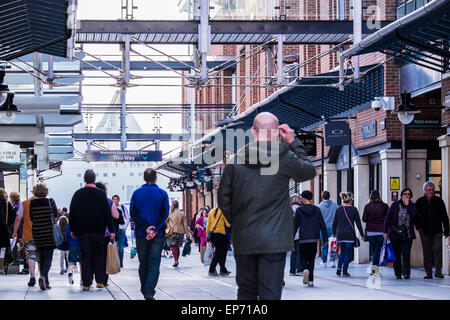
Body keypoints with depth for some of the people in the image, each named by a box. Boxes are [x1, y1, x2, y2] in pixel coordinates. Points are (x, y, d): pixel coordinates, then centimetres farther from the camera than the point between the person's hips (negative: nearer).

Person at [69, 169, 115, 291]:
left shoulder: (78, 194, 1)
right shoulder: (101, 194, -6)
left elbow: (72, 212, 6)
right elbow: (107, 213, -6)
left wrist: (72, 229, 14)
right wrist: (111, 230, -1)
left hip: (82, 231, 1)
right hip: (98, 230, -1)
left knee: (85, 256, 4)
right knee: (99, 255, 11)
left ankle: (86, 283, 0)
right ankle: (99, 281, 7)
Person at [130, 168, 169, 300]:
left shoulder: (137, 193, 1)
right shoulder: (162, 193, -1)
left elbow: (133, 213, -6)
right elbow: (165, 214, -9)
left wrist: (145, 228, -9)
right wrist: (155, 229, -12)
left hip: (141, 234, 1)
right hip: (158, 234, -1)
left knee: (143, 263, 14)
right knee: (154, 263, -1)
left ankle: (144, 290, 20)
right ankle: (149, 292, -13)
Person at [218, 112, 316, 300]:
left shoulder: (236, 161, 1)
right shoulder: (285, 158, -7)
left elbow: (223, 198, 6)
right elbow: (309, 171, 12)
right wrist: (294, 143, 16)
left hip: (243, 240, 3)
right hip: (273, 240, -3)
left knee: (246, 293, 14)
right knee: (270, 295, -3)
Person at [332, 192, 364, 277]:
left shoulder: (338, 209, 4)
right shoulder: (353, 209, -4)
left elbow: (334, 223, 8)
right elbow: (358, 223, -4)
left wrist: (333, 233, 20)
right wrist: (361, 234, 2)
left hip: (340, 234, 4)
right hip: (350, 234, -4)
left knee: (342, 251, 20)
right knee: (348, 253, 4)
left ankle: (339, 268, 5)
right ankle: (344, 271, 1)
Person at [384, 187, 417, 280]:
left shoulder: (412, 206, 7)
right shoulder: (395, 205, 3)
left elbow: (414, 215, -15)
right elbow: (388, 218, 1)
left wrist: (407, 204, -12)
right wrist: (385, 231, -6)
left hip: (407, 235, 0)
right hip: (395, 234, 0)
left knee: (406, 253, -11)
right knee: (396, 254, 5)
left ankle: (406, 273, -12)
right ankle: (398, 273, 14)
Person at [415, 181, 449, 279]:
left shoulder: (438, 201, 4)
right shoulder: (420, 201, 6)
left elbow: (444, 216, 6)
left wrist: (446, 230, 2)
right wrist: (418, 226, 4)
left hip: (437, 231, -1)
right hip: (425, 231, 1)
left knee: (437, 249, -12)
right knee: (427, 252, 4)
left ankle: (438, 271, -7)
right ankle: (428, 273, 9)